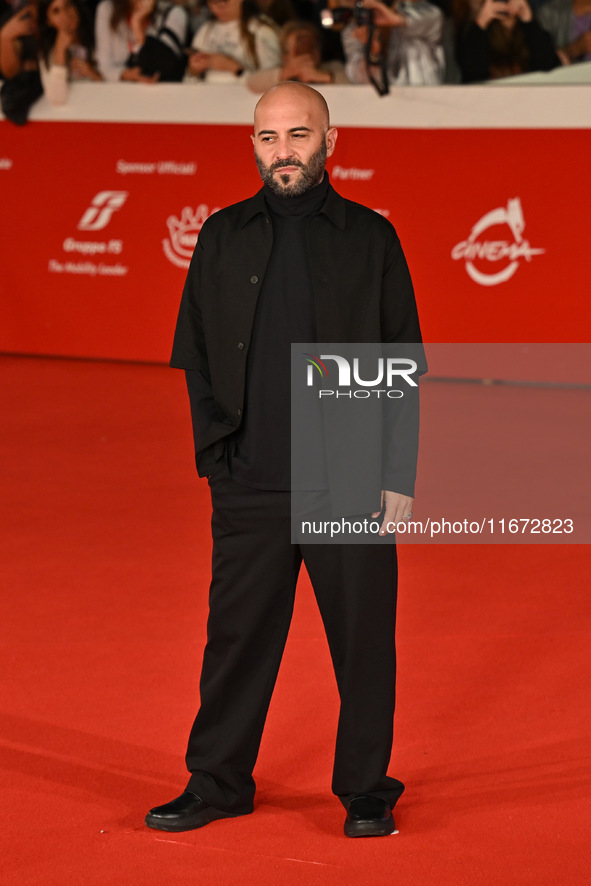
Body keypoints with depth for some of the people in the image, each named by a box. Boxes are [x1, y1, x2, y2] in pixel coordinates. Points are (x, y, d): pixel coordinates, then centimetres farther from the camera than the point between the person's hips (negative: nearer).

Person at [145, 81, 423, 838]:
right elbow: (196, 355, 11)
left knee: (363, 640, 4)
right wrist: (216, 449, 1)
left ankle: (366, 790, 19)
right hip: (251, 485, 1)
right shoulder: (223, 238, 7)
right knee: (237, 634, 6)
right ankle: (217, 782, 21)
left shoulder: (370, 238, 3)